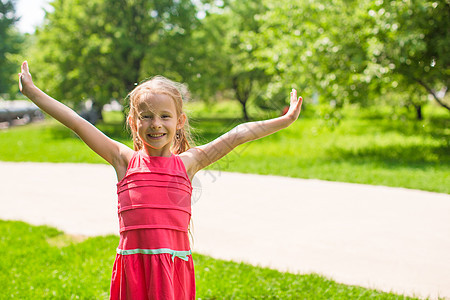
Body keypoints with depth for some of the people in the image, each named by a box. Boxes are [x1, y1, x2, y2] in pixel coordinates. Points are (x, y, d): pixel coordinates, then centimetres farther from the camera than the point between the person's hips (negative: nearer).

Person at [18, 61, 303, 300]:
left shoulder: (187, 162, 8)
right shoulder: (125, 160, 6)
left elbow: (237, 135, 7)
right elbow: (78, 124, 6)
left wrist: (285, 120, 10)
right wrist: (34, 93, 7)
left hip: (175, 265, 0)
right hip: (134, 264, 0)